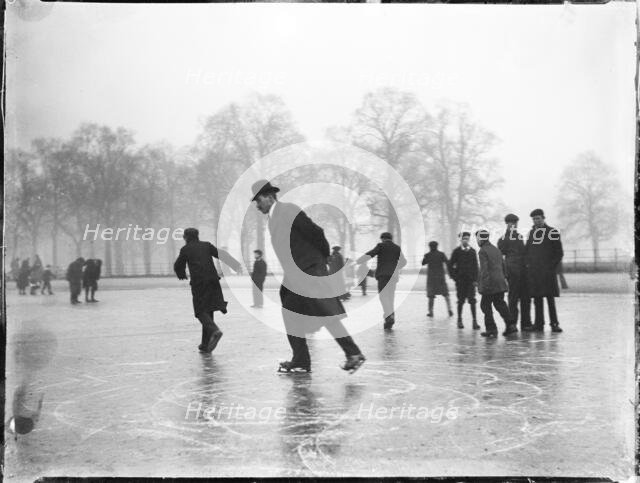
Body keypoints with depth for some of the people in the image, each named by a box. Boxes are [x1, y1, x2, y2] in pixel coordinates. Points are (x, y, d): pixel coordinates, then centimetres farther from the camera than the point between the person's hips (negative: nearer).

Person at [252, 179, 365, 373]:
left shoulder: (289, 211, -15)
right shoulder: (273, 217, 14)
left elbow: (316, 233, -16)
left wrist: (324, 256, -3)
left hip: (310, 273, -9)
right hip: (293, 279, 9)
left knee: (327, 316, -6)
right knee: (291, 317, 9)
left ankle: (353, 354, 3)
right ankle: (300, 361, 16)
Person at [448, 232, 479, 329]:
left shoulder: (472, 251, 4)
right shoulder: (456, 251, 0)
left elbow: (475, 266, 5)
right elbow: (450, 265, 4)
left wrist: (475, 279, -1)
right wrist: (454, 276, -3)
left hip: (470, 280, 1)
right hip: (460, 280, -1)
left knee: (472, 300, -4)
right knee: (461, 300, 4)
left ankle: (474, 321, -4)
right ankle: (459, 320, 15)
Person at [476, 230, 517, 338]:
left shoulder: (483, 251, -9)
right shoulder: (496, 250, 17)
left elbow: (484, 268, -17)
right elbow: (502, 265, 21)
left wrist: (483, 282, -18)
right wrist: (504, 277, 26)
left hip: (490, 284, -8)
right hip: (500, 283, 8)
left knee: (485, 305, 1)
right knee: (500, 304, 13)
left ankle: (491, 329, 0)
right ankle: (511, 324, 5)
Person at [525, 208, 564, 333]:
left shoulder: (552, 232, 1)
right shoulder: (531, 233, 14)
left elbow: (559, 253, 2)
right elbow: (526, 250, 21)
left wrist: (552, 266, -6)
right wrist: (527, 264, 8)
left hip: (547, 271, -4)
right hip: (533, 272, 4)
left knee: (550, 298, -5)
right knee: (537, 298, 6)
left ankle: (554, 323, 0)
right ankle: (539, 324, 11)